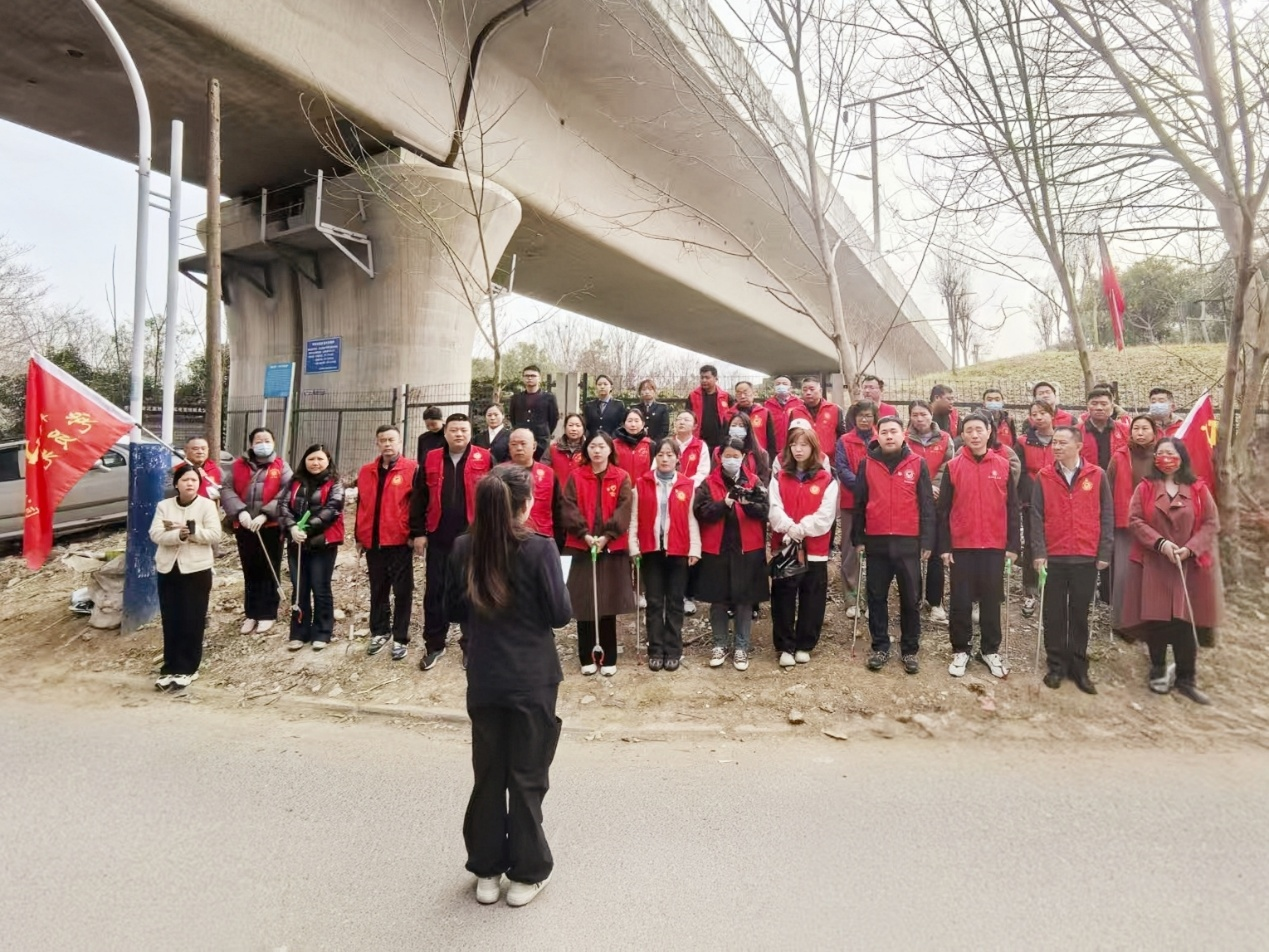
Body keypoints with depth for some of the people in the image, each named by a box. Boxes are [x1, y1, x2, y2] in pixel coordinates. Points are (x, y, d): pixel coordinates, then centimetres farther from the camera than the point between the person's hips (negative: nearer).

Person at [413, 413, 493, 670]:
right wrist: (418, 532, 1)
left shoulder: (484, 459, -2)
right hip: (438, 538, 2)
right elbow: (419, 499, 6)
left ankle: (471, 645, 21)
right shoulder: (431, 460, 6)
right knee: (434, 592, 8)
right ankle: (434, 645, 22)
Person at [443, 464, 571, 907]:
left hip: (483, 679, 4)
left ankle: (486, 870, 29)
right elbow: (560, 614, -12)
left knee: (488, 775, 17)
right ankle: (526, 873, 23)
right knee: (527, 776, 10)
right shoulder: (539, 548, -16)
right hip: (532, 680, -3)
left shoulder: (464, 547, -3)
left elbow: (452, 610, 7)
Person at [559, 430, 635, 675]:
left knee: (608, 603, 4)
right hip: (581, 547, 1)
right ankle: (587, 657, 15)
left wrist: (607, 535, -18)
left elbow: (624, 509, -7)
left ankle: (608, 658, 15)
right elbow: (568, 508, -4)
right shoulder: (576, 477, 5)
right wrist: (584, 534, -17)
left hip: (612, 548, -1)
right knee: (583, 603, 4)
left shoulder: (622, 477, 3)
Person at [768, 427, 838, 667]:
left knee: (812, 599, 7)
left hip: (815, 548, -1)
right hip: (784, 546, 1)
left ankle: (804, 645, 21)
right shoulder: (779, 477, 6)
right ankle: (785, 647, 14)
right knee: (783, 598, 4)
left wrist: (801, 529, -18)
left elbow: (826, 515, -8)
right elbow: (774, 509, -5)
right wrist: (789, 527, -22)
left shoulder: (827, 480, 1)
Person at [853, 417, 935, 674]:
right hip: (876, 542, 1)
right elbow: (859, 504, 7)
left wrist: (926, 541, -4)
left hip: (909, 542, -1)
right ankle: (880, 647, 21)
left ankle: (910, 650, 20)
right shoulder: (867, 464, 4)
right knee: (876, 597, 8)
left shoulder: (918, 464, 1)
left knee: (911, 599, 7)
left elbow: (927, 505, 1)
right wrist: (857, 538, 4)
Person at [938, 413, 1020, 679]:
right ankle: (961, 650, 20)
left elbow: (1013, 508, 5)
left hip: (995, 546, 1)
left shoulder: (1004, 466, 3)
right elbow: (943, 510, 0)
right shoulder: (952, 467, -1)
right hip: (961, 546, -1)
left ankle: (990, 650, 24)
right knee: (960, 601, 6)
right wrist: (944, 547, -4)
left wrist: (1013, 545, 1)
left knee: (991, 600, 10)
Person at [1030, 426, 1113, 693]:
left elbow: (1106, 516, 3)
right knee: (1054, 614, 6)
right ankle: (1056, 666, 17)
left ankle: (1079, 667, 19)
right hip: (1053, 557, 0)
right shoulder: (1043, 477, 2)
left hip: (1086, 558, 0)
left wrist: (1104, 553, -2)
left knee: (1080, 614, 9)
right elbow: (1036, 517, 0)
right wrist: (1039, 552, -8)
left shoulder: (1097, 476, 1)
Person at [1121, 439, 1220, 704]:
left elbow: (1211, 523, 1)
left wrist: (1190, 548, -13)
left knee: (1186, 622, -1)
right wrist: (1160, 543, -16)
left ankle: (1185, 679, 13)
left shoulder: (1199, 489, 4)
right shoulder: (1145, 488, 3)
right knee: (1155, 619, 3)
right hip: (1152, 565, 0)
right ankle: (1158, 670, 22)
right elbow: (1134, 520, -3)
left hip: (1189, 566, 0)